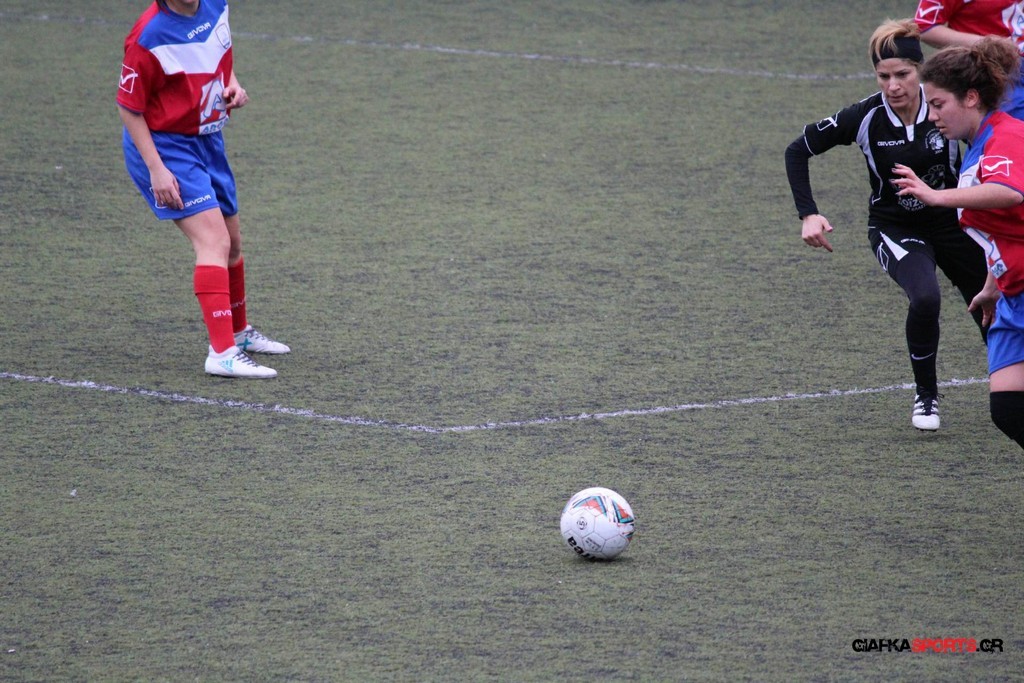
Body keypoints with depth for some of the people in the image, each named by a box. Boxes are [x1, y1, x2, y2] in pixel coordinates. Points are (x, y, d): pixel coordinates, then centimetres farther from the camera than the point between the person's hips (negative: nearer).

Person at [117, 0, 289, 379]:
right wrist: (156, 169, -22)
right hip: (165, 145, -8)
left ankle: (239, 332, 42)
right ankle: (222, 353, -25)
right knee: (214, 240, -21)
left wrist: (232, 84, -3)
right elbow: (129, 108, -18)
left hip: (207, 139, 8)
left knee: (232, 242, 20)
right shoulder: (149, 37, -25)